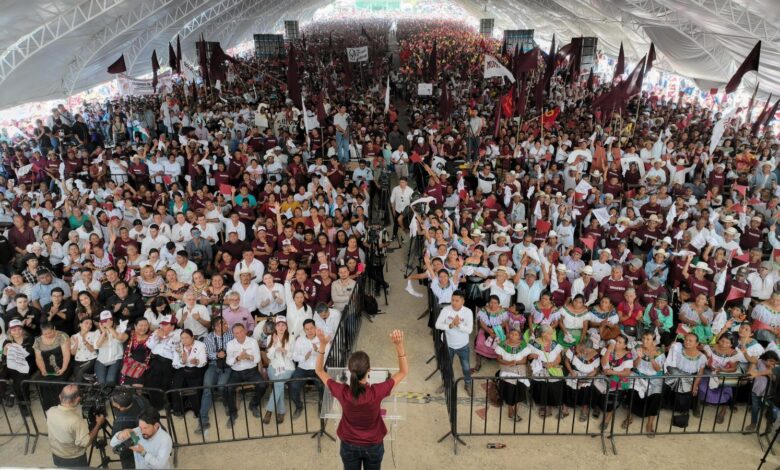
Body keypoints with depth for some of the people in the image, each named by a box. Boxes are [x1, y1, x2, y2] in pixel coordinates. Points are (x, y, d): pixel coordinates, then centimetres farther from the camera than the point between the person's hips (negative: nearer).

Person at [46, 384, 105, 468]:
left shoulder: (50, 412, -17)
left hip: (56, 457, 6)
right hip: (74, 460, -6)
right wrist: (98, 424, -18)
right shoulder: (76, 420, -36)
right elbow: (86, 442, -27)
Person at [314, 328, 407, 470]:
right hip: (374, 446, -1)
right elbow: (404, 372, -19)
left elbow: (319, 370, -12)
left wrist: (323, 344, -23)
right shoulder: (377, 392, -32)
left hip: (349, 446, 1)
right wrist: (399, 345, -29)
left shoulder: (342, 393, -28)